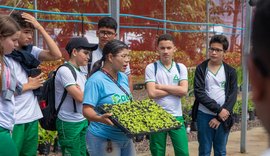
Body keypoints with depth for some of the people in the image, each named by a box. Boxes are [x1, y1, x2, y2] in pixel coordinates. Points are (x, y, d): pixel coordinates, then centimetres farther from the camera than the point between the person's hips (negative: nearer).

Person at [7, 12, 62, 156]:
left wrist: (40, 28, -6)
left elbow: (56, 55, -4)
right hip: (14, 120, -6)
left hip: (32, 116, 6)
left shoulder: (31, 51, 7)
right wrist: (29, 85, -6)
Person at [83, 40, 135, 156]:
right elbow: (87, 110, -22)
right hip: (103, 139, -8)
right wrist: (100, 118, -40)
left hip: (126, 137, 8)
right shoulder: (96, 80, -17)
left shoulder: (123, 77, 8)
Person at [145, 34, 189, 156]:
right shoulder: (151, 68, -4)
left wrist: (161, 86, -10)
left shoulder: (181, 67, 5)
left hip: (176, 116, 2)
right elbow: (152, 93, -15)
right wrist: (175, 89, -7)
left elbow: (184, 91, -9)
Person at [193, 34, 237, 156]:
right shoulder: (201, 69, -1)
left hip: (223, 117, 1)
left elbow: (232, 96, -2)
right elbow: (199, 93, -10)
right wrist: (218, 109, -17)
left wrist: (219, 117, -10)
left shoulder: (230, 71, 4)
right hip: (204, 116, -1)